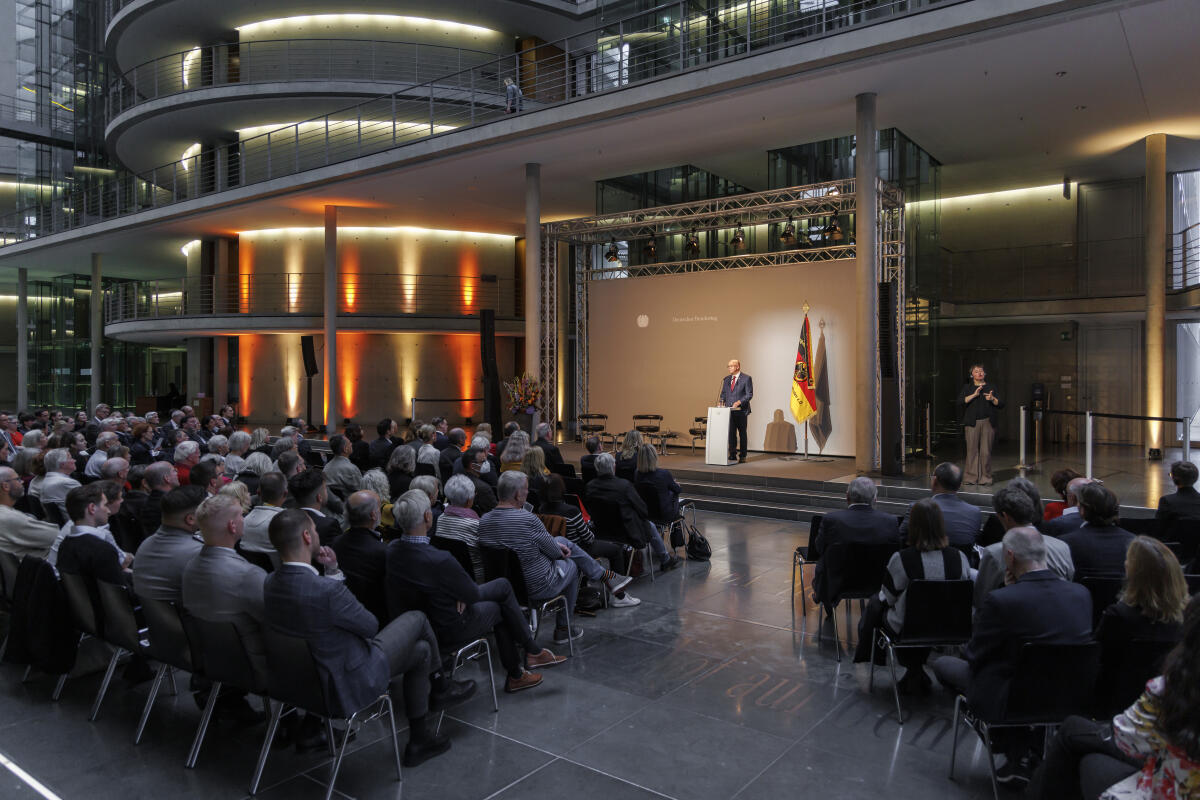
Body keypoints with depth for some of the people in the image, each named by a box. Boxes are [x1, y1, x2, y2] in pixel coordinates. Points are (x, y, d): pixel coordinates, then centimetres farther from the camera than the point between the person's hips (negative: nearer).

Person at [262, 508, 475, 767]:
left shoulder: (270, 583, -9)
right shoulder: (327, 590, -35)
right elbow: (371, 626, -16)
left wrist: (332, 570, -3)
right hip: (348, 683, -8)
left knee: (421, 649, 22)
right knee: (416, 619, 8)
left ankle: (419, 738, 37)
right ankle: (440, 685, 34)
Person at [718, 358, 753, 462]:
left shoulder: (746, 378, -4)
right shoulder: (726, 379, 13)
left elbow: (749, 395, -9)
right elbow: (723, 393, 17)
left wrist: (739, 402, -21)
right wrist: (721, 401, -4)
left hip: (741, 411, -4)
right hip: (729, 411, 4)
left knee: (742, 433, 5)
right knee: (731, 432, 1)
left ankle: (742, 456, 13)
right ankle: (732, 454, 7)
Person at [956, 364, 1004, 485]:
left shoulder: (991, 388, 14)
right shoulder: (967, 388, 11)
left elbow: (1001, 404, 8)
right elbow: (960, 401, -5)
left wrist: (992, 399, -12)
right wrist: (974, 395, -14)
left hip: (987, 423, 1)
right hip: (972, 423, -1)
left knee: (986, 451, -3)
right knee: (972, 450, -3)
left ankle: (985, 478, 5)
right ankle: (971, 477, 3)